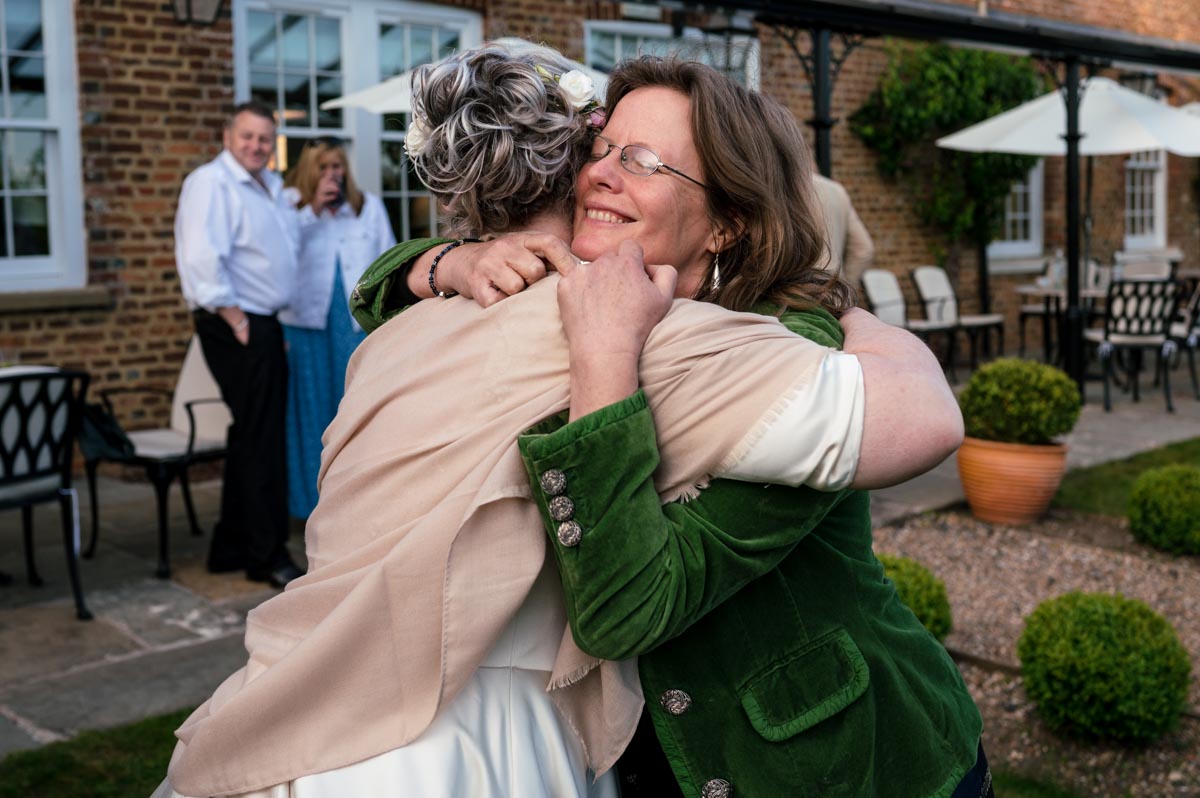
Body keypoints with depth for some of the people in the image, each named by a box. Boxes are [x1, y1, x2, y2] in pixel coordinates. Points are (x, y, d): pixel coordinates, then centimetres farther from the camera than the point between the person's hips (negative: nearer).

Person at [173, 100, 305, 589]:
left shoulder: (271, 186, 17)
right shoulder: (211, 183, -13)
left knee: (255, 438, 14)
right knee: (260, 441, -7)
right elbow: (201, 256, -25)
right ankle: (268, 557, 2)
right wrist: (233, 316, -21)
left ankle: (232, 548, 24)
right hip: (237, 329, -10)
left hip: (266, 326, 10)